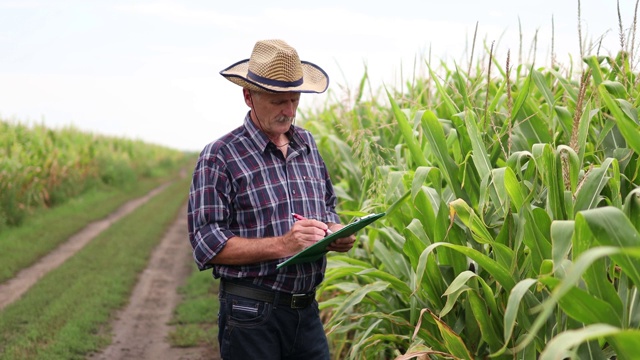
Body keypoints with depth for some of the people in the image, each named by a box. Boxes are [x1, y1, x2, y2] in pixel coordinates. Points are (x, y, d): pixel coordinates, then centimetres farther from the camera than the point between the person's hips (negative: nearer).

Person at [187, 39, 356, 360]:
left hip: (307, 309, 6)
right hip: (250, 317, -5)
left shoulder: (307, 144, 11)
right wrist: (281, 244, -22)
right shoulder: (219, 158, -9)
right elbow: (207, 245, -14)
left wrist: (336, 234, -1)